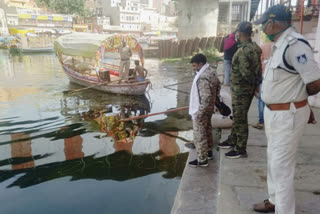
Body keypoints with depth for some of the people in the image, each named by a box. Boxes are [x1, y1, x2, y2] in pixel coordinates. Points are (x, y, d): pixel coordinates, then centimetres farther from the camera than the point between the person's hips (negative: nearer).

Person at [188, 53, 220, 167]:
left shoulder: (203, 78, -27)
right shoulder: (212, 72, 4)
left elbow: (206, 98, -30)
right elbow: (217, 87, 16)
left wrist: (198, 113, -25)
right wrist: (214, 100, 24)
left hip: (201, 111, -10)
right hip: (209, 108, 10)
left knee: (199, 135, 2)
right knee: (207, 130, 23)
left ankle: (202, 160, 12)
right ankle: (209, 152, 39)